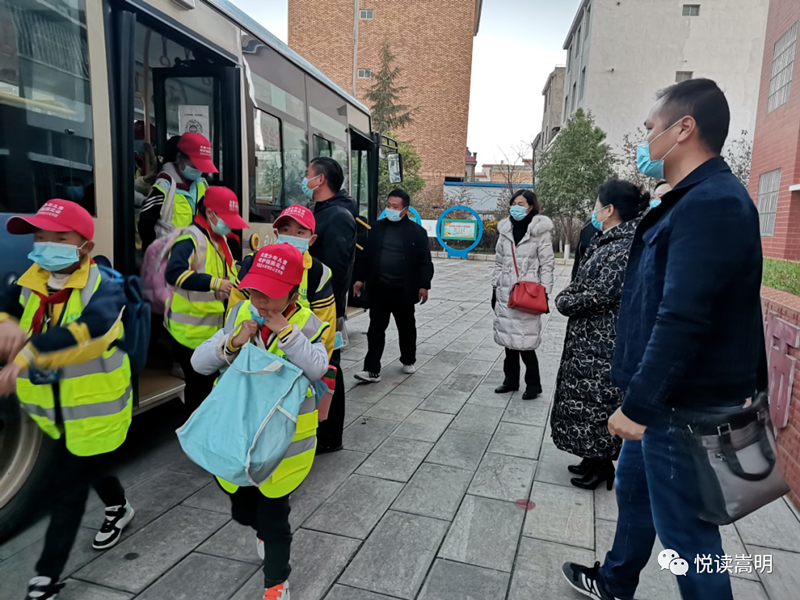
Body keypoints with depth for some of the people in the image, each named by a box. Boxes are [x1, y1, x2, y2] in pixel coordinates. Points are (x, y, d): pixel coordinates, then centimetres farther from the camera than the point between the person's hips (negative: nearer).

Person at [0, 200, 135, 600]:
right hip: (53, 413, 7)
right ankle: (118, 508, 56)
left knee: (65, 495, 2)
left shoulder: (103, 289, -20)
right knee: (87, 468, 27)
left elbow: (92, 328, -40)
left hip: (94, 413, -6)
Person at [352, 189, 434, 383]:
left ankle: (408, 361, 34)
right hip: (378, 288, 2)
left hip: (403, 290, -2)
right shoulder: (378, 227, 7)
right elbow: (367, 255, 10)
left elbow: (424, 261, -4)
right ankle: (372, 370, 4)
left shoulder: (416, 231, -3)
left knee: (406, 328, 13)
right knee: (375, 329, 1)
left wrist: (423, 285, -12)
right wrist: (360, 278, 5)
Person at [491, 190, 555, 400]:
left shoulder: (540, 231, -5)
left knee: (525, 341, -5)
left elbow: (547, 265, -6)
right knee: (508, 338, 10)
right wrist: (494, 289, 12)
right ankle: (511, 380, 24)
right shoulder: (505, 230, 10)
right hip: (505, 293, 5)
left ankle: (533, 384, 11)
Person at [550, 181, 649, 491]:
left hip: (604, 341, -10)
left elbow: (602, 294, -23)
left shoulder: (624, 248, -20)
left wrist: (563, 301, -9)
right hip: (590, 338, 10)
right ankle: (594, 459, 32)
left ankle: (602, 467, 20)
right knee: (588, 400, 17)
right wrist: (569, 297, -2)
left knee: (598, 401, 3)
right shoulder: (610, 242, 11)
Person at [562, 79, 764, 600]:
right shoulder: (695, 200, 12)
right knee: (634, 491, 24)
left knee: (685, 528, 5)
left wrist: (639, 404, -24)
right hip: (664, 400, 10)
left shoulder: (711, 204, -22)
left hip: (685, 409, -10)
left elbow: (682, 320, -29)